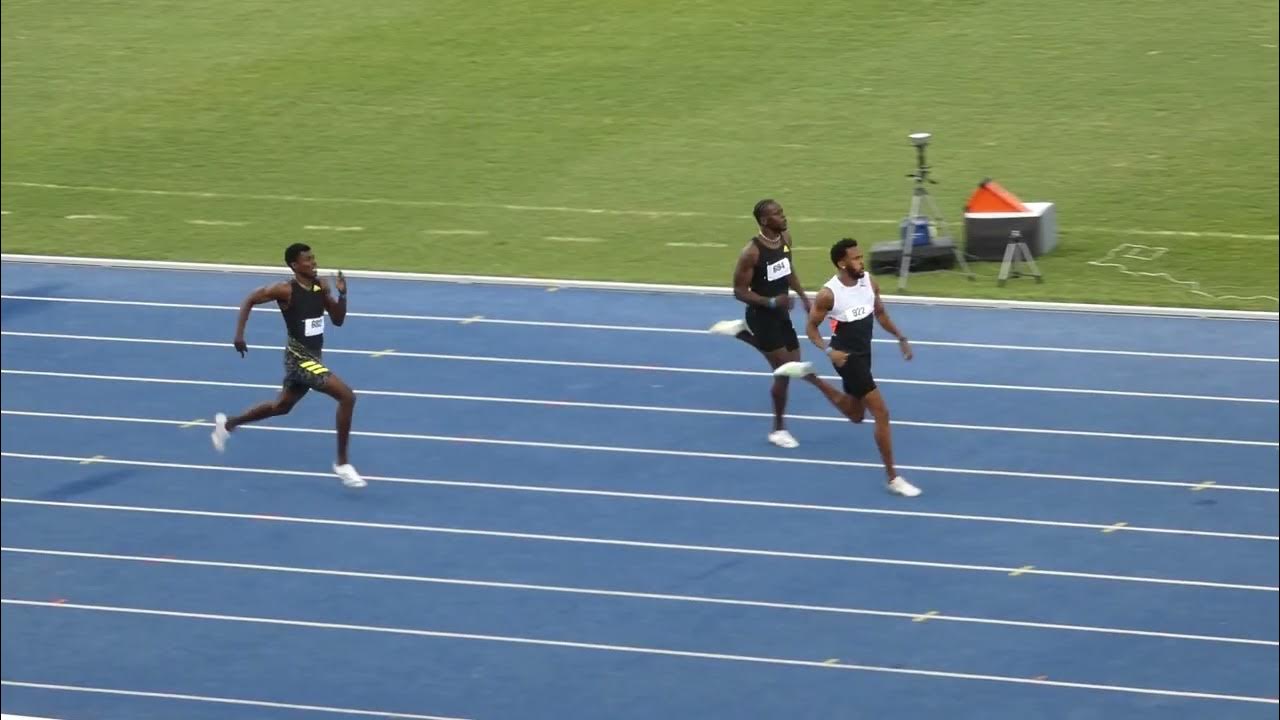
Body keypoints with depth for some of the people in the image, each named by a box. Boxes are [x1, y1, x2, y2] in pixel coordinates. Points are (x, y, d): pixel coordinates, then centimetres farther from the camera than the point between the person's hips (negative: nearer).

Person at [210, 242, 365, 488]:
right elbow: (249, 301, -7)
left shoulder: (321, 286, 2)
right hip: (299, 357, -8)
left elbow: (338, 320, 6)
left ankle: (227, 424, 47)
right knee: (347, 396, -19)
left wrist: (342, 295, -10)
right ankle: (342, 463, -9)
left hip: (313, 356, 8)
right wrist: (239, 335, -12)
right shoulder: (286, 290, -17)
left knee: (282, 406, 27)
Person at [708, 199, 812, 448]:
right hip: (762, 316, -7)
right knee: (784, 371, -5)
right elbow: (739, 291, -19)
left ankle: (742, 331, 33)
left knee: (793, 365, 19)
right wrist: (771, 302, -30)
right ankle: (778, 429, 13)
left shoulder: (785, 238, -2)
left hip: (781, 314, 7)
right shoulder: (752, 252, -24)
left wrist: (803, 297, 13)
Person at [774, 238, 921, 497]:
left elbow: (880, 313, 11)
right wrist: (829, 351, -27)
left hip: (864, 353, 8)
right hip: (847, 356, -8)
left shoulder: (869, 281, -6)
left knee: (856, 415, 25)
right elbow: (811, 327, -11)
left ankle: (810, 376, 40)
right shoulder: (829, 294, -23)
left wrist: (900, 338, 2)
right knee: (881, 413, -11)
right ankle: (893, 478, -2)